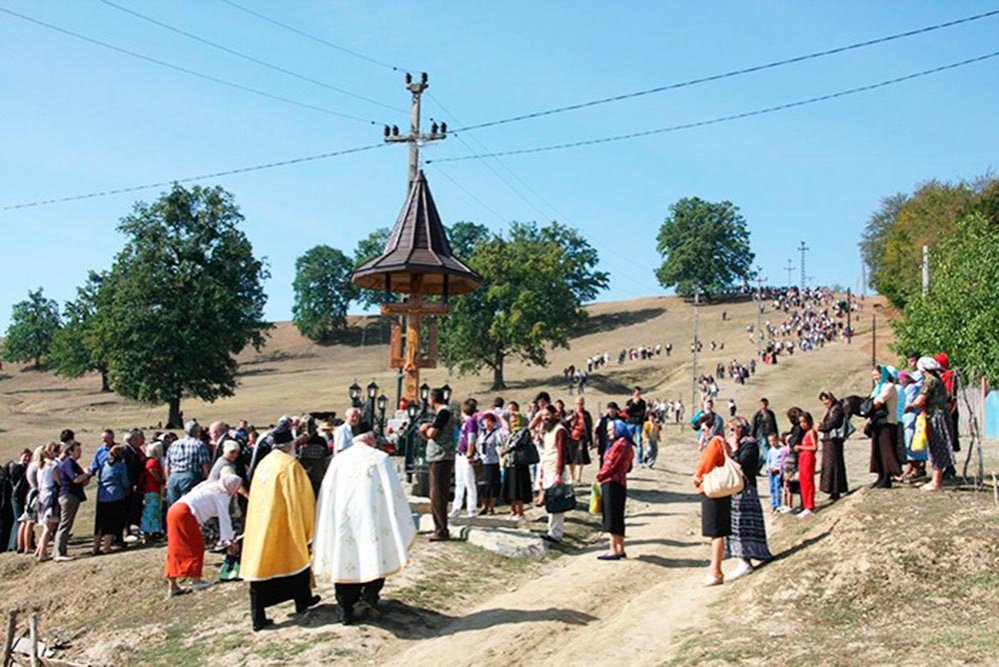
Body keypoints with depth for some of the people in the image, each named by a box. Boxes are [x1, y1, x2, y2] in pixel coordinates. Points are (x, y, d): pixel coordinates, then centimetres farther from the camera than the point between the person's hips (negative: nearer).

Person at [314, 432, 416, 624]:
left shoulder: (339, 459, 9)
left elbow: (326, 495, 11)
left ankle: (346, 610, 11)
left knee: (344, 558, 9)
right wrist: (405, 528, 6)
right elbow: (394, 492, -1)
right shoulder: (380, 458, 1)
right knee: (374, 555, 15)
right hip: (370, 516, -2)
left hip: (341, 519, 3)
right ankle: (370, 593, -4)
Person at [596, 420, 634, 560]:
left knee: (612, 517, -8)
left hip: (612, 484, -10)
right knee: (617, 518, 14)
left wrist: (599, 477, -2)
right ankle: (620, 549, 18)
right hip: (620, 483, 10)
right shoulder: (627, 445, 18)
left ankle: (614, 550, -8)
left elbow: (611, 464, -17)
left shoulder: (620, 444, -13)